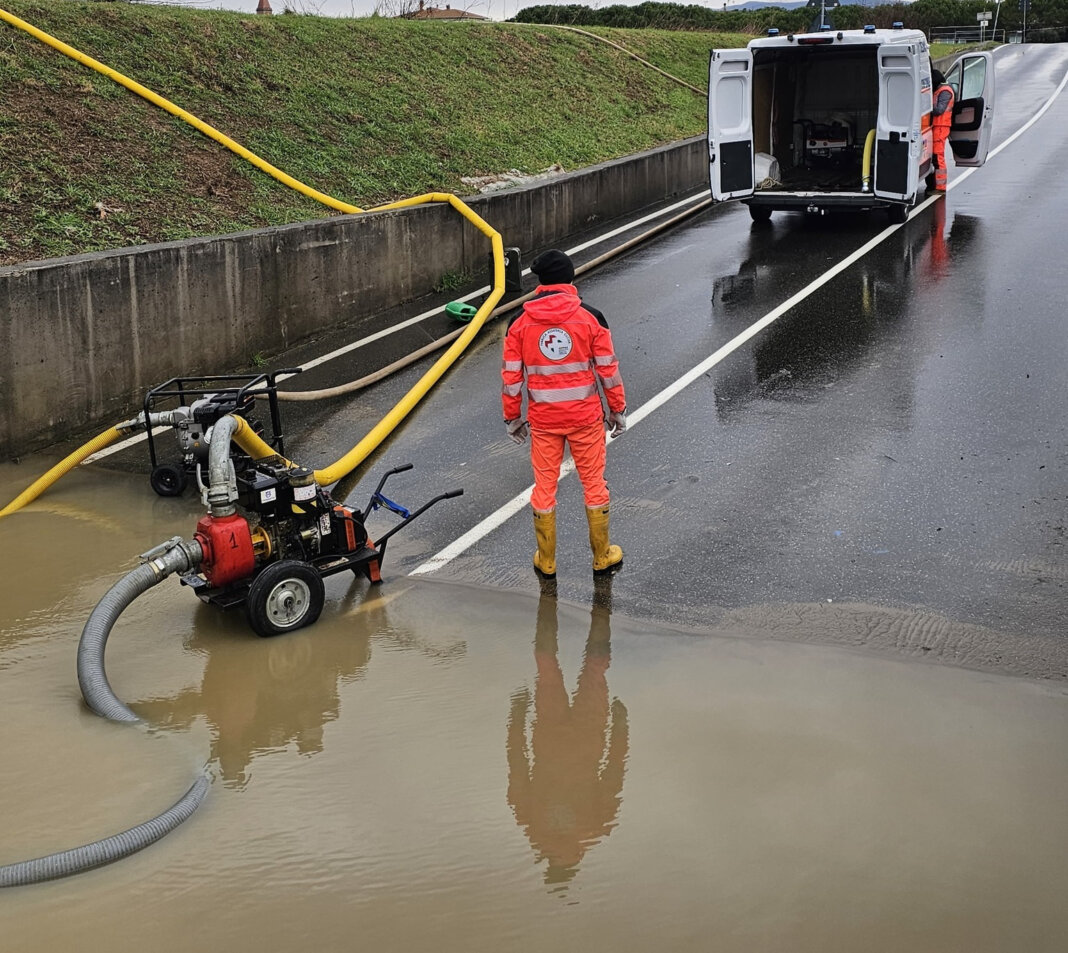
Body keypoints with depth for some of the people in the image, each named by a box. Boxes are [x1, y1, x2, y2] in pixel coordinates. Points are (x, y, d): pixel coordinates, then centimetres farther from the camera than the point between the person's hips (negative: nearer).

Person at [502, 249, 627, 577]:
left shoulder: (520, 322, -5)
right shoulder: (590, 317, -9)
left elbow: (511, 376, -2)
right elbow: (608, 369, -4)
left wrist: (513, 417, 10)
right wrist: (617, 409, 8)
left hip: (543, 419, 1)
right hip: (585, 416, -1)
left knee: (544, 486, 13)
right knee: (594, 483, 13)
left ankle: (546, 562, 23)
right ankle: (602, 557, 25)